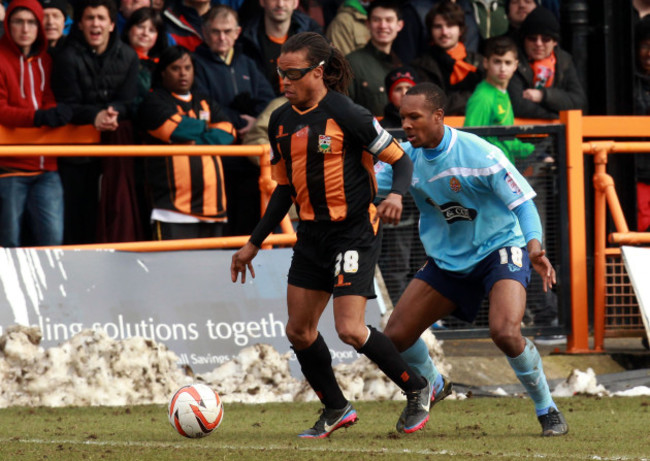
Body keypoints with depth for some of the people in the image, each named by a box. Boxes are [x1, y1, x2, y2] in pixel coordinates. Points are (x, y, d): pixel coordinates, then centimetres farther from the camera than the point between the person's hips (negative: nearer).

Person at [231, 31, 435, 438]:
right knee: (299, 330, 6)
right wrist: (254, 244, 18)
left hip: (355, 232, -7)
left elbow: (400, 159, -9)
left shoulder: (346, 115, -15)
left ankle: (418, 390, 6)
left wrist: (396, 194, -30)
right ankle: (336, 409, 26)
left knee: (350, 330, -15)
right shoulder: (281, 121, 7)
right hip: (312, 233, 7)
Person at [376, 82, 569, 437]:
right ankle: (431, 385, 33)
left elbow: (523, 201, -19)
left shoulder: (480, 155, -21)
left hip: (500, 248, -6)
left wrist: (534, 246, -35)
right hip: (447, 259, 6)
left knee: (505, 332, -30)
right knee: (395, 336, 0)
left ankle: (547, 410, -8)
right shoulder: (407, 156, -5)